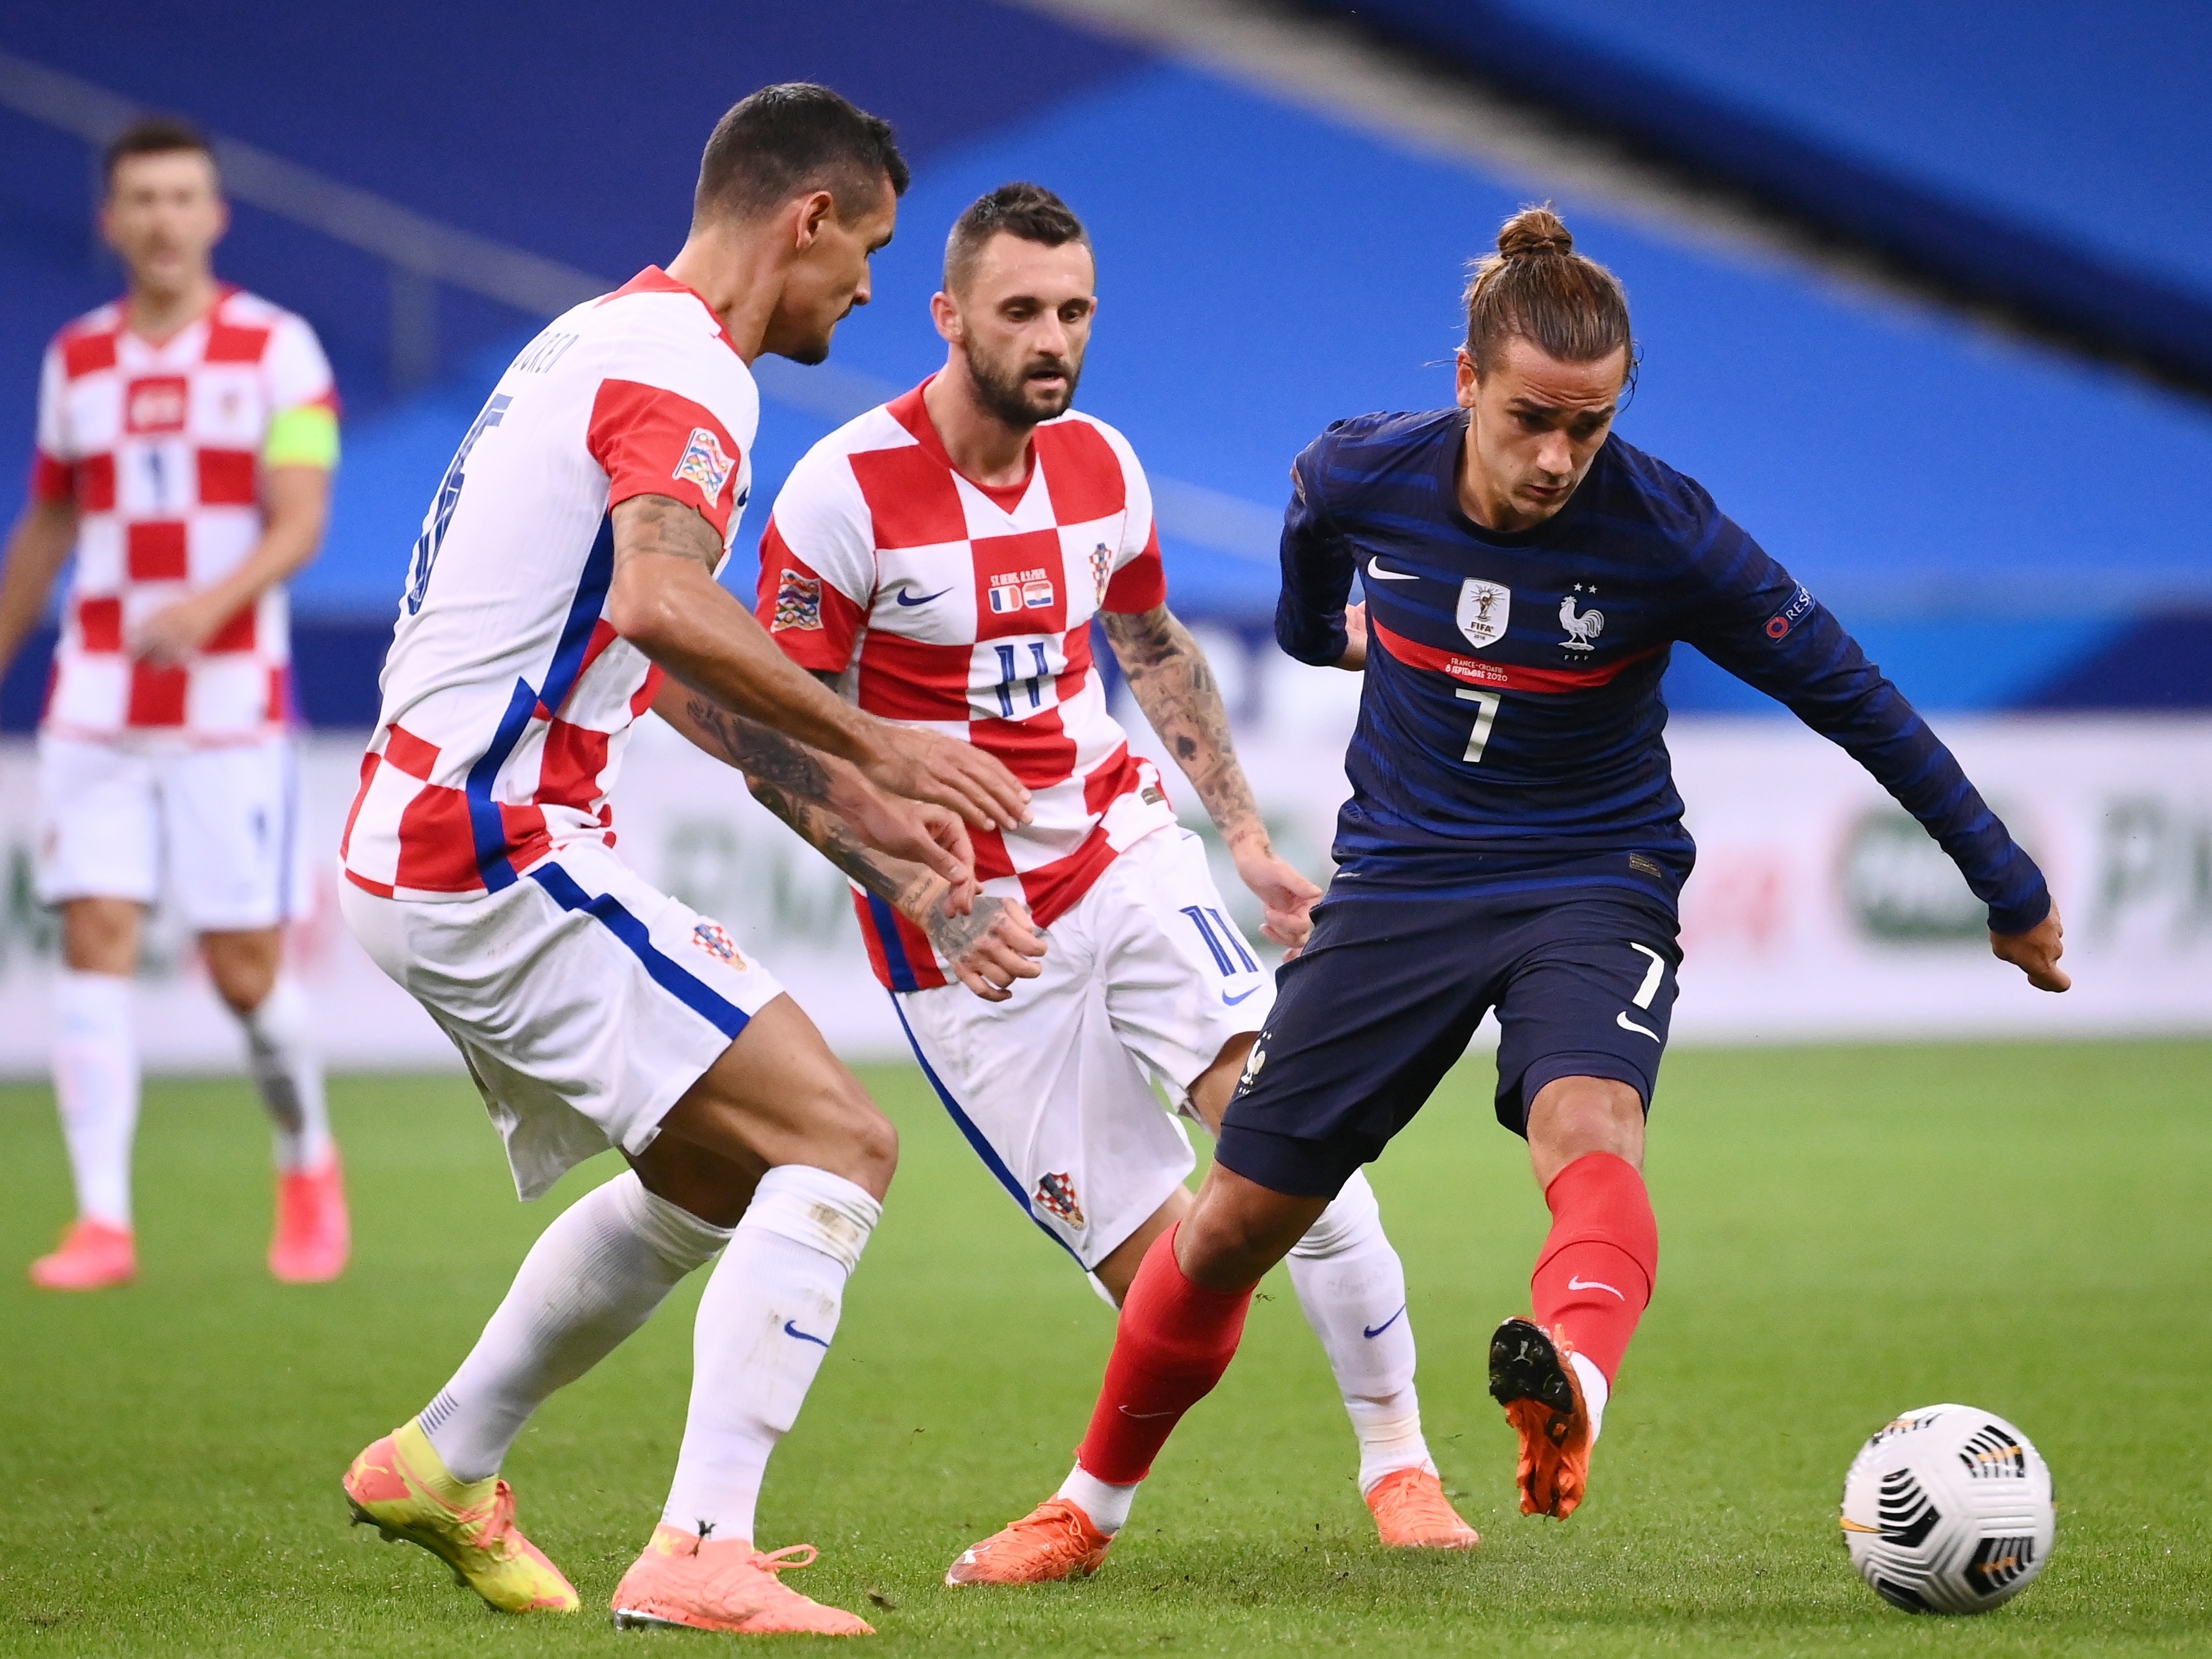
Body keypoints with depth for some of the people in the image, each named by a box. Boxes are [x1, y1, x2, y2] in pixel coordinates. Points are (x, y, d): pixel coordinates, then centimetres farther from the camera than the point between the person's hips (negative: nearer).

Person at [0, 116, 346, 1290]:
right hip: (94, 702, 3)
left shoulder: (277, 349, -1)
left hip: (231, 703, -3)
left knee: (246, 970, -1)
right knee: (94, 945, -9)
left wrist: (213, 601, -28)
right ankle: (102, 1224, -9)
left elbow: (300, 523, -10)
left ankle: (308, 1166, 26)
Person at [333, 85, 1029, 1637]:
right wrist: (873, 744, -23)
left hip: (420, 846, 10)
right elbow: (664, 602, -30)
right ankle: (701, 1555, -20)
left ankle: (442, 1466, 33)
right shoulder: (682, 363, -12)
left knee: (715, 1176, 24)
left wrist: (849, 796, 25)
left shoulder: (605, 339, 20)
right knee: (838, 1144, -13)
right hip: (499, 858, -10)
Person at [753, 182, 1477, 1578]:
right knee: (1162, 1269, -9)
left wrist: (1246, 834, 14)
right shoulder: (847, 491, -17)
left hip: (1121, 848, 4)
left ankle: (1398, 1458, 1)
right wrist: (929, 898, -24)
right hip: (966, 927, -4)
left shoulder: (1102, 466, 1)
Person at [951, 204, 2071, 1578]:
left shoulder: (1668, 537, -20)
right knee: (1234, 1225, 4)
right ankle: (1094, 1503, 26)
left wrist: (2012, 893, -3)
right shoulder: (1357, 478, -13)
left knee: (1588, 1124, -36)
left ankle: (1574, 1382, -65)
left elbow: (1853, 700, -9)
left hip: (1592, 885, -3)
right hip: (1400, 881, 3)